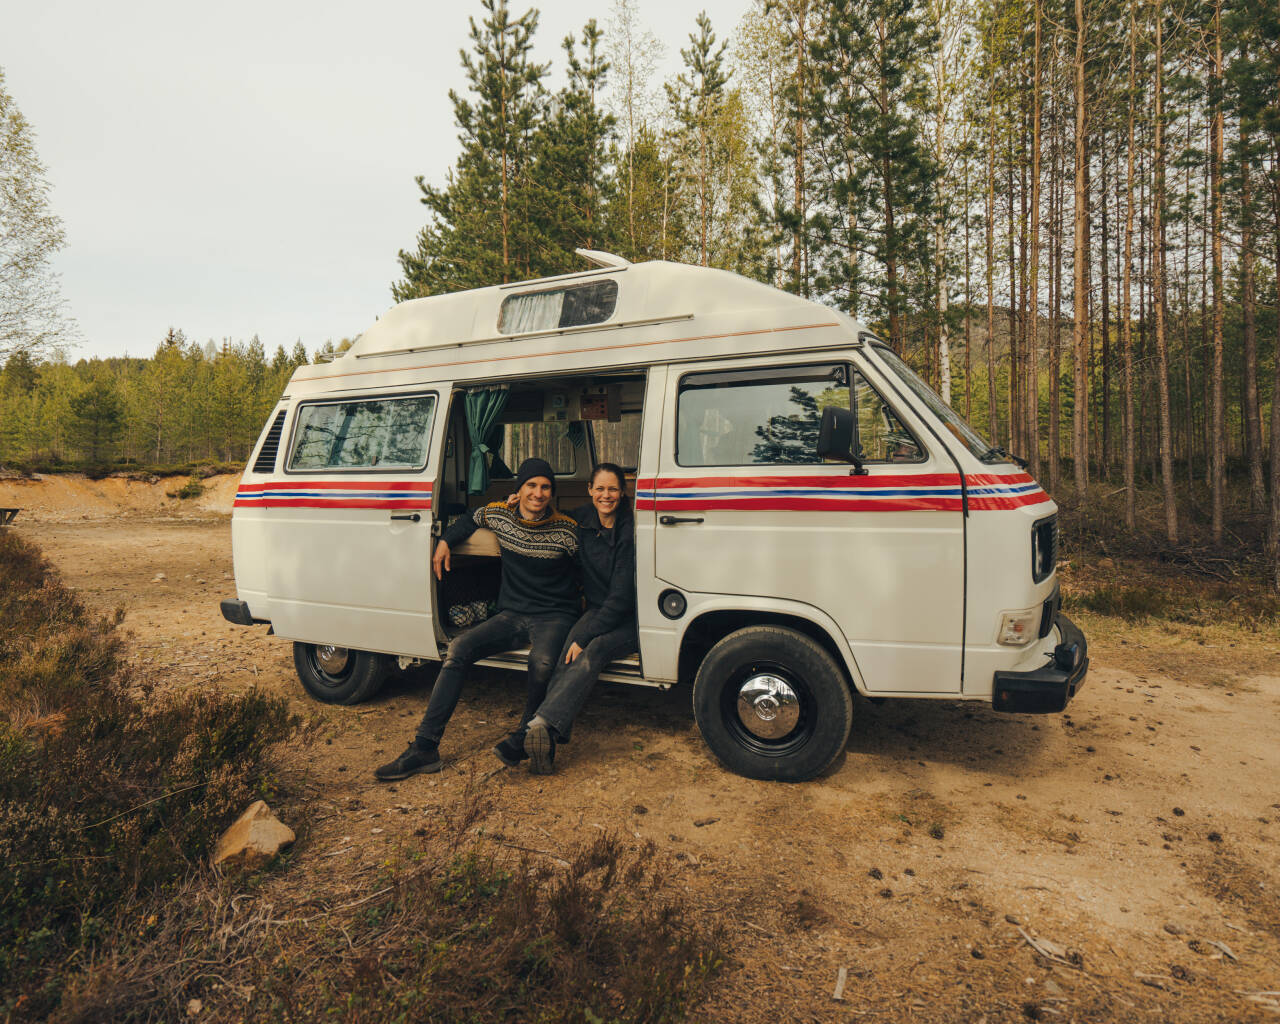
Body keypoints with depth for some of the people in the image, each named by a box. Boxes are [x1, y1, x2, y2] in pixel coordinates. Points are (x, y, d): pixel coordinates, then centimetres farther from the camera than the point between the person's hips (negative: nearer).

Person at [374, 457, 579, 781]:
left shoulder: (566, 530, -8)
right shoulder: (500, 515, 3)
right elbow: (469, 520, 25)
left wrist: (582, 601, -8)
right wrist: (445, 541, 11)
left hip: (554, 617, -4)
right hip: (512, 614, 4)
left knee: (541, 663, -36)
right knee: (459, 649, -19)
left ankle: (524, 738, -7)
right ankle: (424, 748, -16)